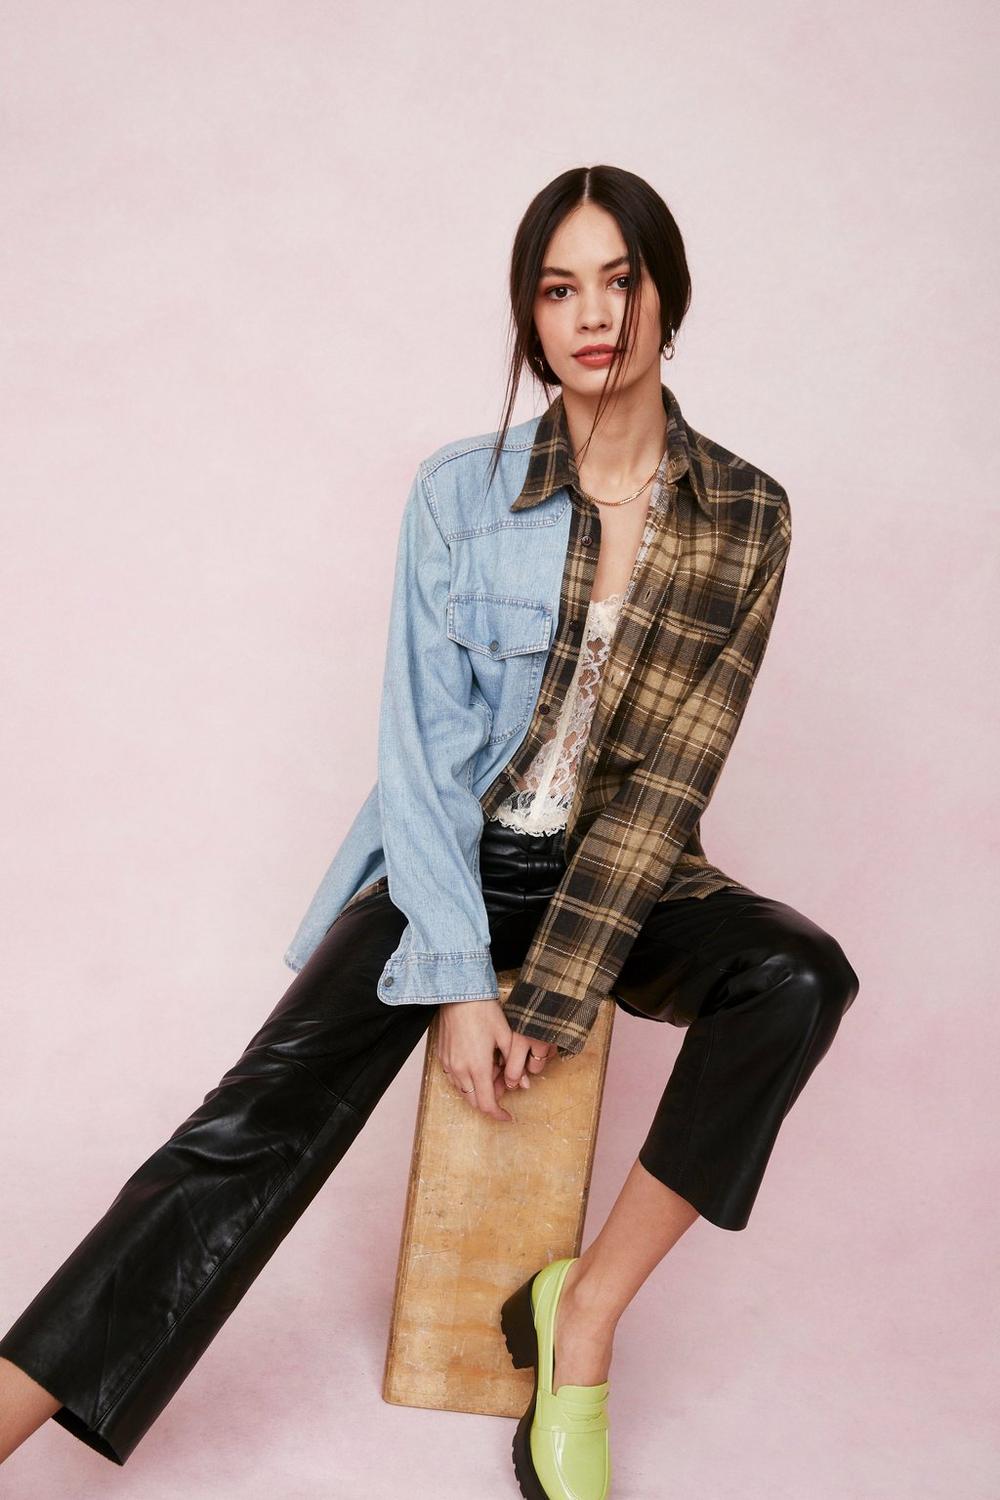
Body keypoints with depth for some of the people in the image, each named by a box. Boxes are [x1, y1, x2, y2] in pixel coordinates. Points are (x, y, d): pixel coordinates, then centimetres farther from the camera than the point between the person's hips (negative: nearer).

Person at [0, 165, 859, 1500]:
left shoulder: (747, 516, -5)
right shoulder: (462, 491, -6)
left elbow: (672, 771, -10)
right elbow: (422, 744, -8)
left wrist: (554, 997, -16)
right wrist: (459, 981, -16)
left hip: (622, 872, 1)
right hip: (459, 858, -1)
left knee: (800, 977, -28)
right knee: (268, 1112, -21)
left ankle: (583, 1316, -15)